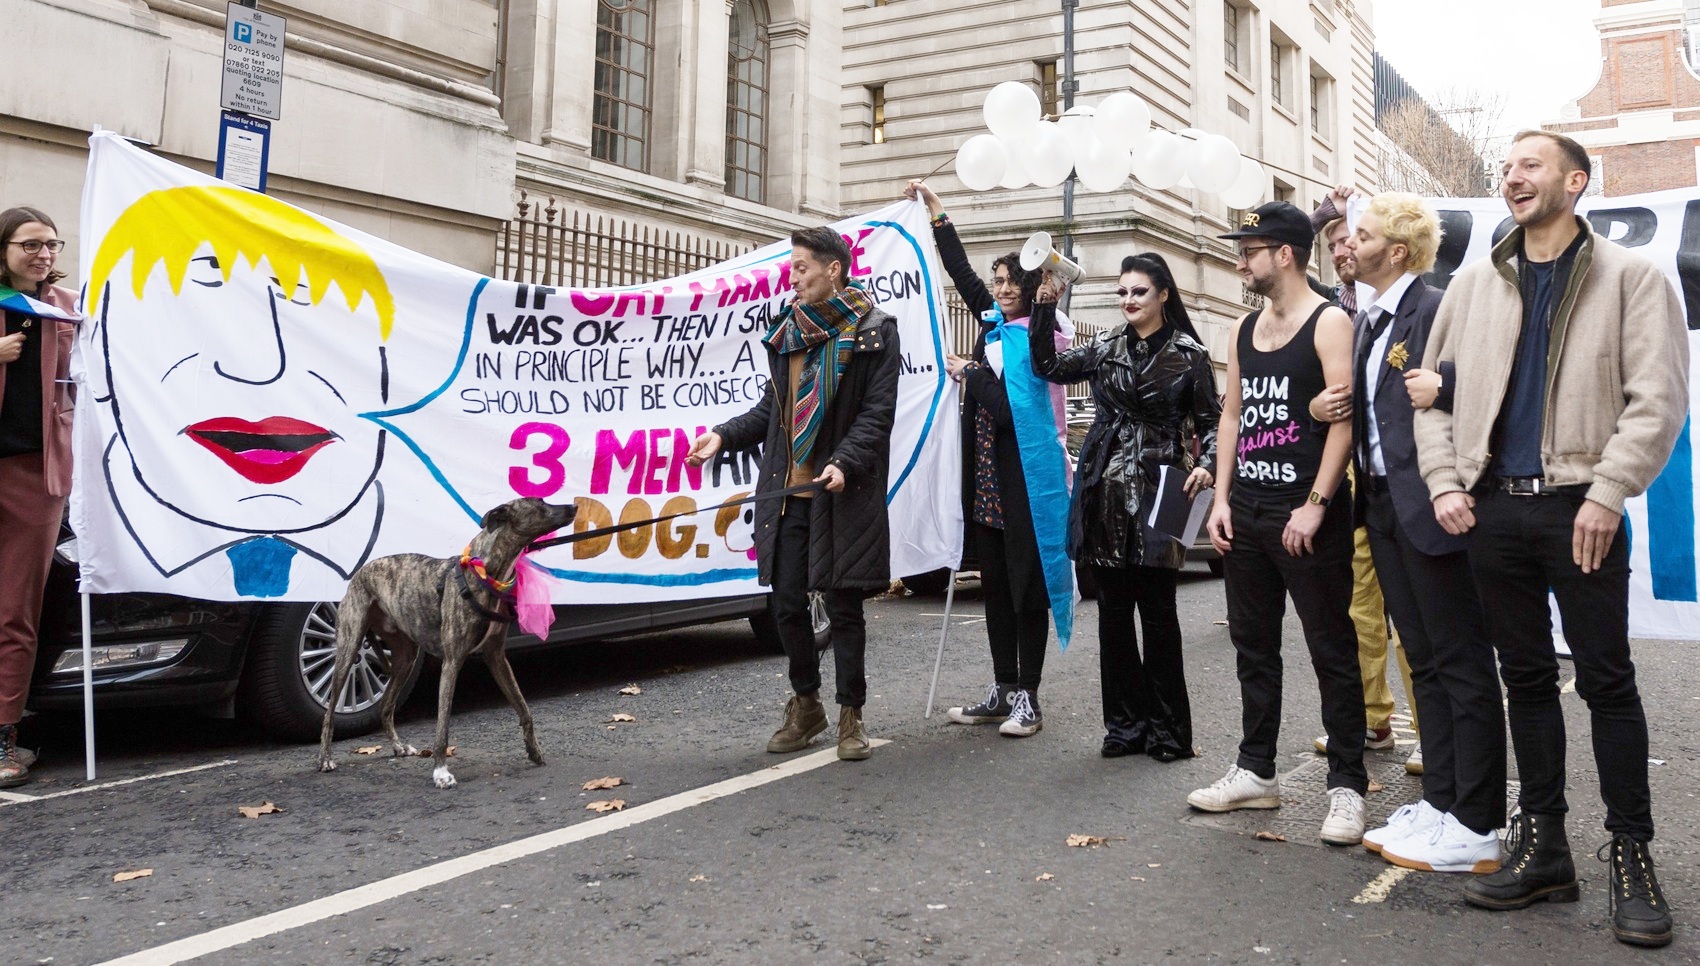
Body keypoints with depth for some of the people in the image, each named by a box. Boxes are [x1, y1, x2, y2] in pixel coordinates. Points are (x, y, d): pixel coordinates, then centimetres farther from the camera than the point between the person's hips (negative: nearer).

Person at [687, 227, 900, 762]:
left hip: (842, 493, -5)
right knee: (786, 602, 8)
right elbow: (772, 408, 17)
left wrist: (845, 462, -23)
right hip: (786, 491, 5)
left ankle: (851, 714, 17)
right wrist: (724, 435, 2)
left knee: (843, 605, 2)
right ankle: (806, 706, 27)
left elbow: (878, 412, -9)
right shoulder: (787, 331, 14)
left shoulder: (874, 330, -3)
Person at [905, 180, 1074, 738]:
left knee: (1027, 586, -2)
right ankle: (1003, 690, 19)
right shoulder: (994, 326, 12)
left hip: (1026, 477, -7)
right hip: (988, 476, 8)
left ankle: (1027, 698, 4)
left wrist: (967, 373, -6)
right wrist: (934, 209, 23)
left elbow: (1008, 405, -19)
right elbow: (961, 272, 21)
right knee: (995, 584, 10)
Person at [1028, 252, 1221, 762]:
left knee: (1156, 609, -2)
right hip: (1105, 491, 4)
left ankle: (1168, 730, 11)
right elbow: (1048, 366, 7)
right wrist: (1045, 308, -2)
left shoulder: (1189, 354, 2)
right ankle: (1125, 724, 17)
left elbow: (1211, 420, 4)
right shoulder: (1106, 349, 11)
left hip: (1157, 490, -4)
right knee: (1113, 609, 7)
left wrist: (1205, 465, -13)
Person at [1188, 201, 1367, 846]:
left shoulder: (1329, 323, -7)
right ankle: (1256, 771, 24)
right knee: (1253, 647, 13)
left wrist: (1315, 506, -19)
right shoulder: (1244, 329, 14)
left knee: (1332, 652, 0)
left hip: (1306, 515, -7)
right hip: (1245, 512, 7)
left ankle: (1346, 786, 8)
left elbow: (1344, 418, -14)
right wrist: (1221, 498, 7)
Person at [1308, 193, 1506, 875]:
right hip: (1383, 506, 9)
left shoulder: (1435, 311, -12)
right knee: (1424, 661, 14)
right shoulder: (1366, 321, 16)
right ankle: (1440, 801, 24)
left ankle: (1474, 827, 8)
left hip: (1429, 509, -9)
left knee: (1461, 664, 0)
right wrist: (1325, 407, 2)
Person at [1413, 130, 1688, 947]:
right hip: (1494, 507, 4)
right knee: (1526, 678, 10)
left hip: (1579, 508, -4)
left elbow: (1657, 398, -7)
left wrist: (1607, 490, -16)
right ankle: (1542, 847, 19)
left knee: (1607, 680, 1)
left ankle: (1631, 855, 13)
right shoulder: (1473, 283, 11)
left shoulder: (1629, 277, 1)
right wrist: (1445, 481, 1)